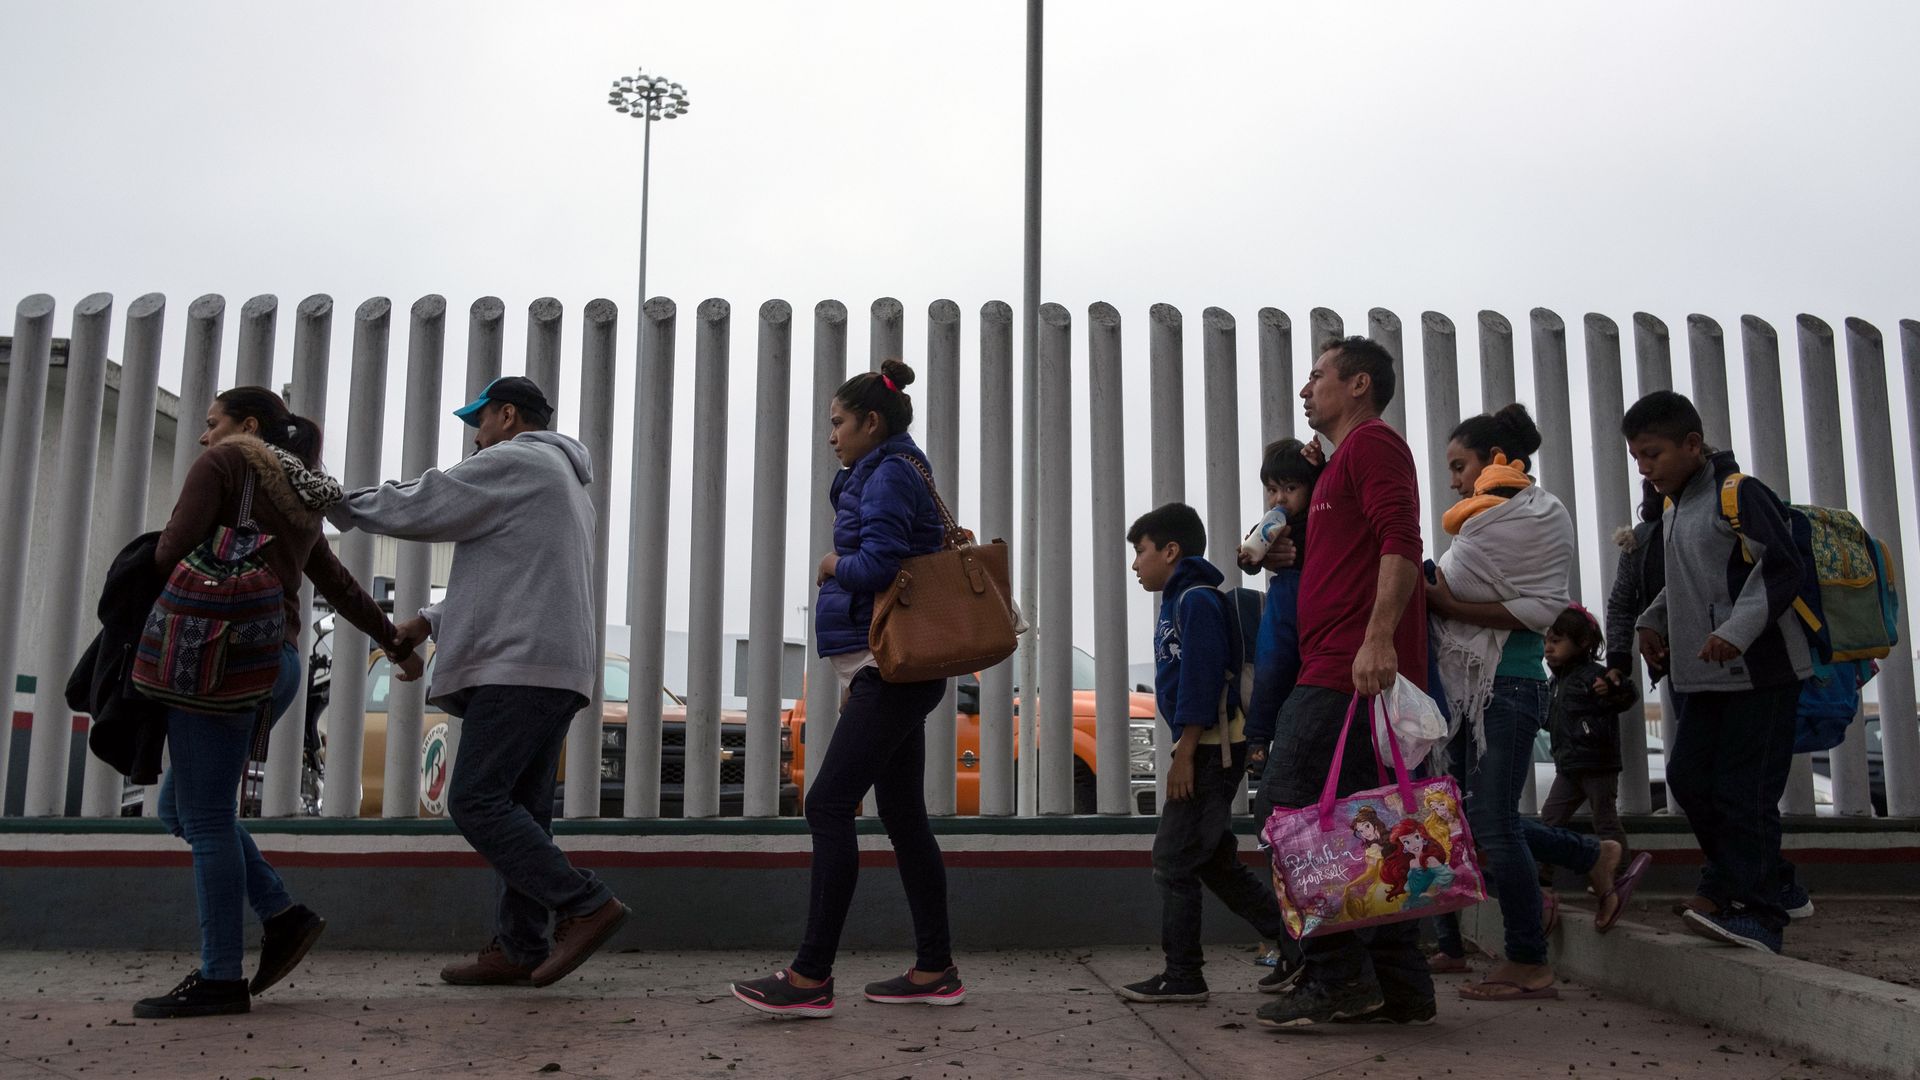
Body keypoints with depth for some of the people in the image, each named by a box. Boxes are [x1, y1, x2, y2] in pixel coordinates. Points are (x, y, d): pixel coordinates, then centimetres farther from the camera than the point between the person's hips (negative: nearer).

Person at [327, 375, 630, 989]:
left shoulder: (514, 461, -3)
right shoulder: (563, 481, 29)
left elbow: (419, 509, -7)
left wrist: (340, 505, 9)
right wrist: (433, 620, 20)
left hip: (521, 667, -10)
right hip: (556, 670, 10)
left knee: (476, 802, -11)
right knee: (518, 809, 8)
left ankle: (585, 905, -12)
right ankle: (520, 948, 8)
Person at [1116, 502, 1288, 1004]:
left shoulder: (1197, 600, -12)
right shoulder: (1179, 601, 19)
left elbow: (1201, 681, -20)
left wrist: (1184, 755, -22)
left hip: (1210, 749, -10)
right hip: (1208, 752, 10)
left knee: (1174, 859, -5)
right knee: (1214, 862, 14)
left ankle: (1182, 976, 3)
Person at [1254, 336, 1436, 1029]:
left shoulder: (1372, 442, -2)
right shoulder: (1345, 460, 30)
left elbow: (1401, 542, -17)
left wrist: (1378, 638, -26)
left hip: (1352, 668, -10)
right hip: (1342, 670, 10)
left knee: (1293, 802, -12)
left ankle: (1335, 977, -9)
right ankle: (1399, 986, 12)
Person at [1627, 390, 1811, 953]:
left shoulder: (1739, 492, -12)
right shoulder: (1674, 509, 16)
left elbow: (1781, 569, -18)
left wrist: (1738, 630, -27)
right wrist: (1653, 621, 12)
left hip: (1759, 673, -9)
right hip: (1704, 675, 9)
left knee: (1744, 791, -7)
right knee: (1687, 776, 10)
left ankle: (1755, 914, 0)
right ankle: (1733, 877, 27)